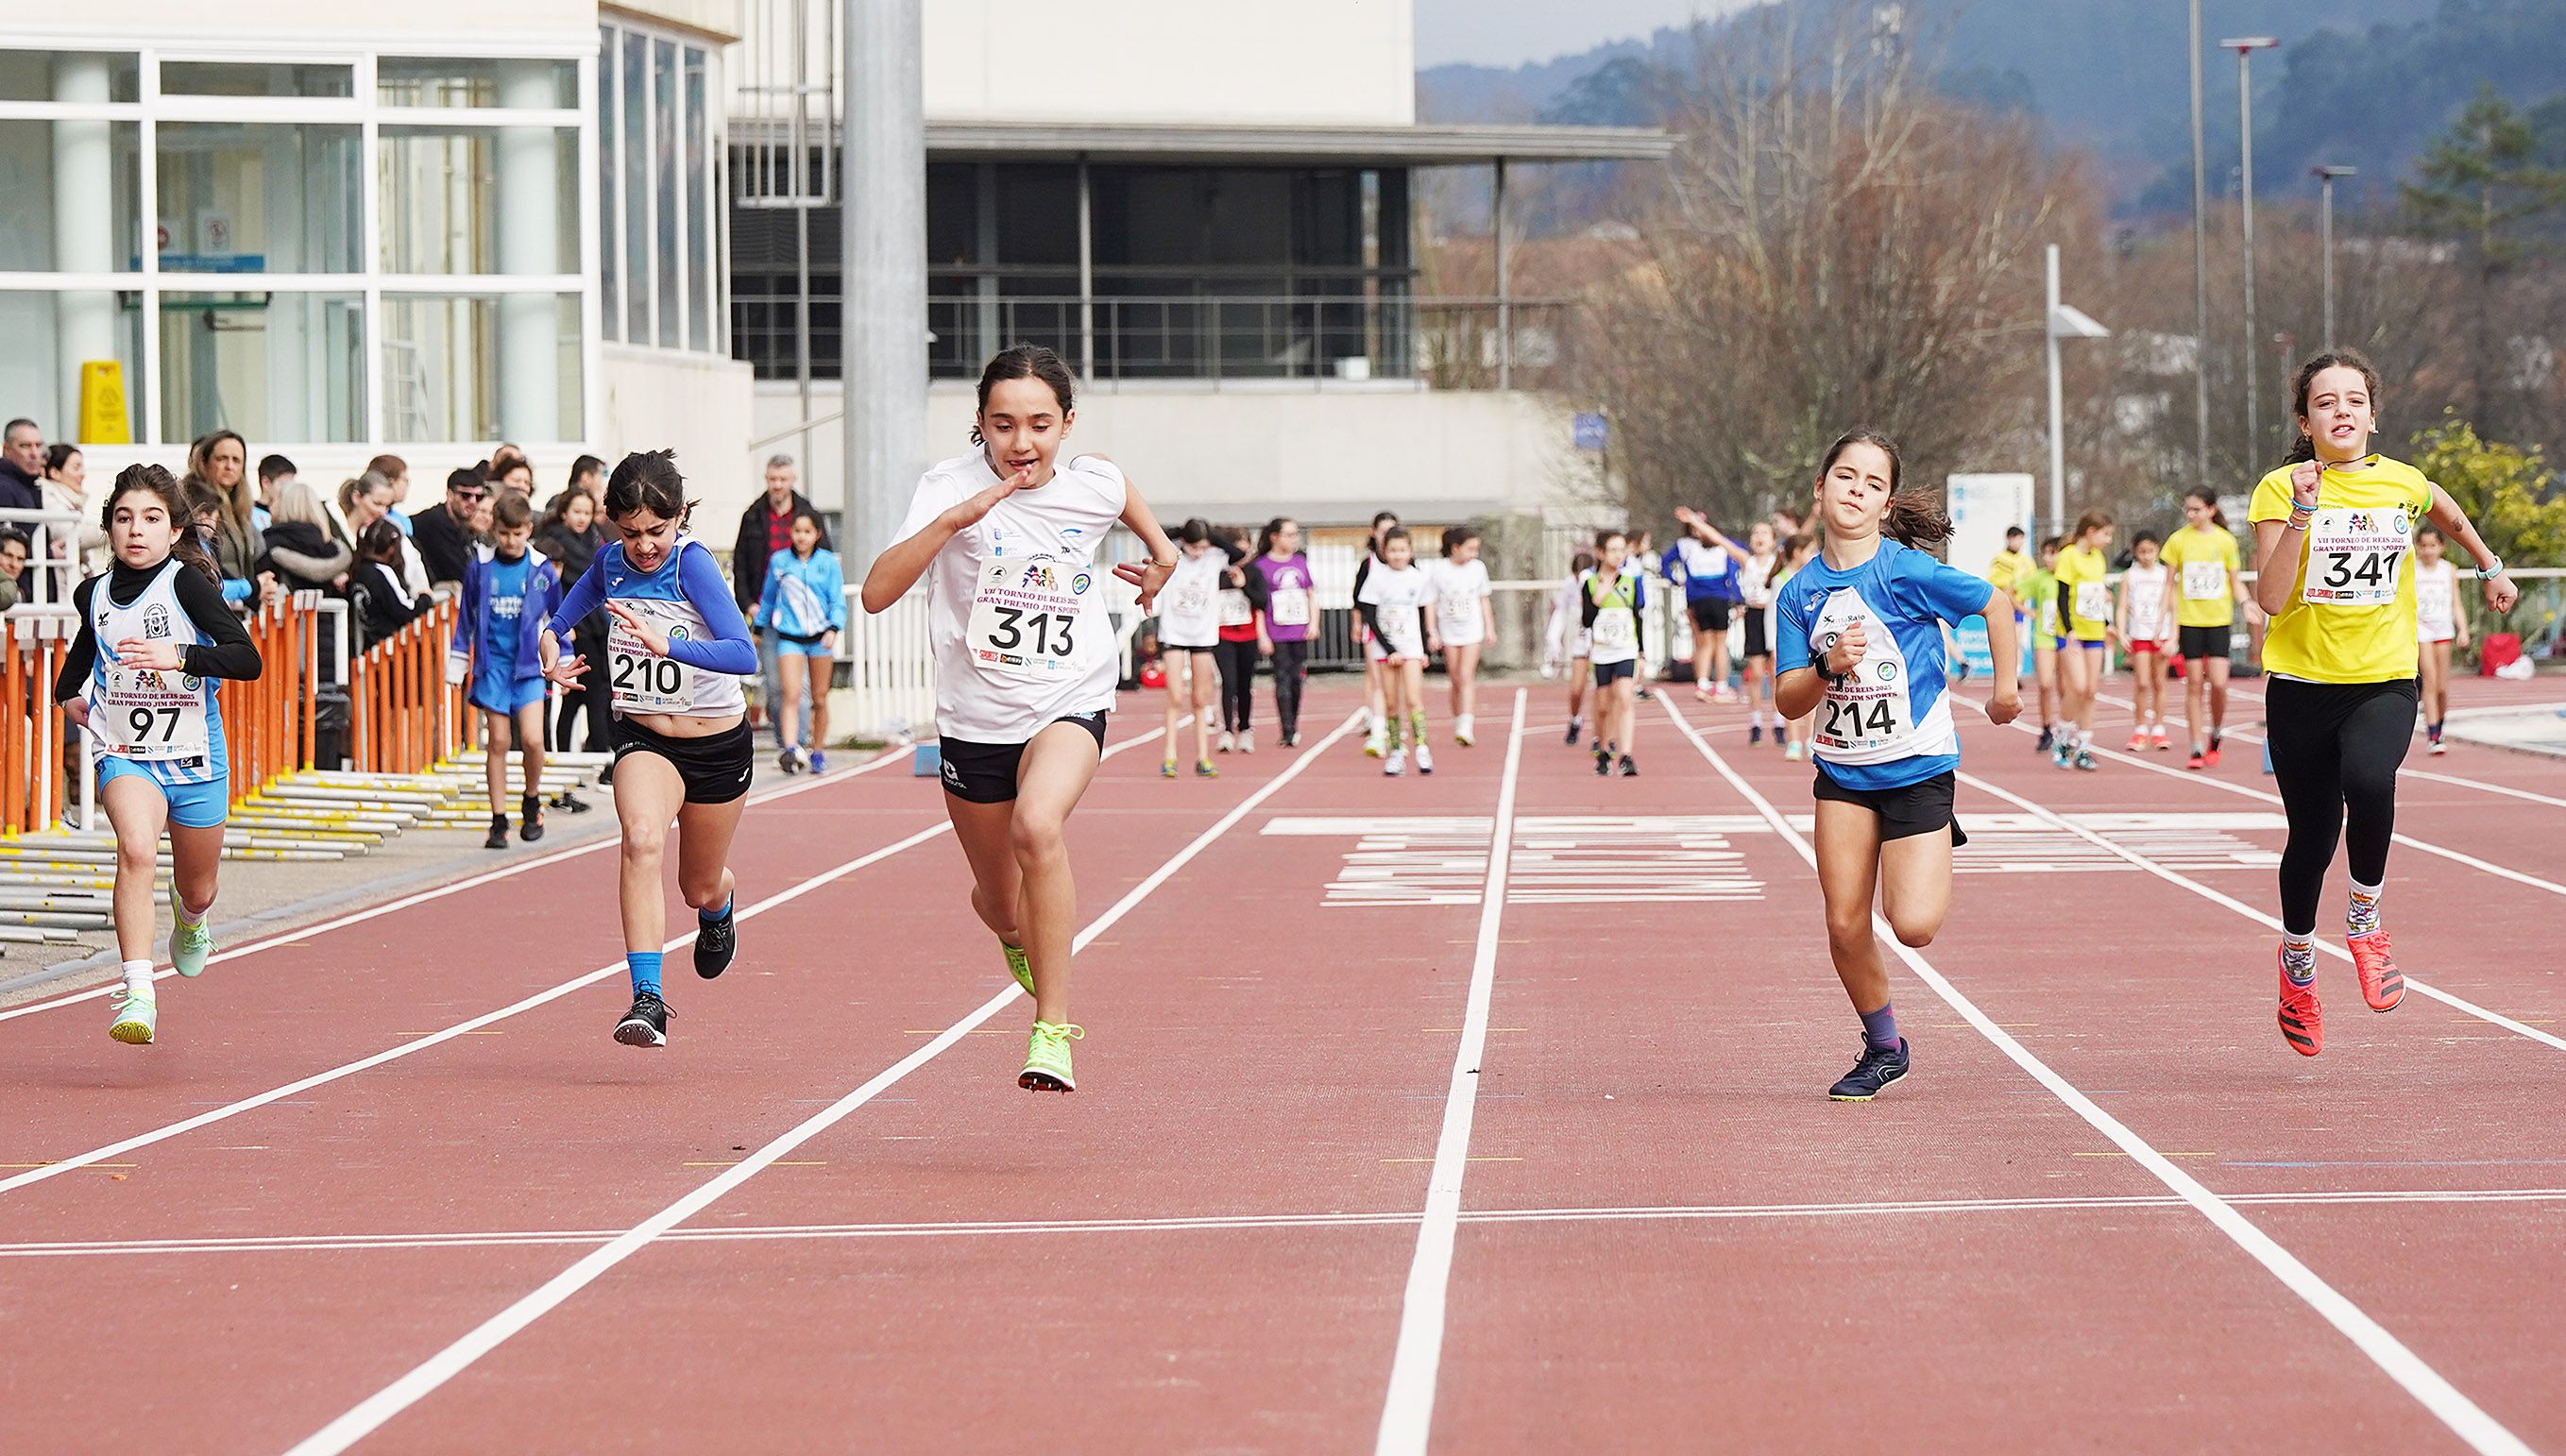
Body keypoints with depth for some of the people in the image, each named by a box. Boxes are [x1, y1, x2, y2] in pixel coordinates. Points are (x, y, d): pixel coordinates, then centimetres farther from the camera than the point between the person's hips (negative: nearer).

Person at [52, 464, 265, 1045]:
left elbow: (248, 659, -22)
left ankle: (188, 915, 58)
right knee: (136, 850, -30)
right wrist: (69, 692, 20)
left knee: (198, 892, 18)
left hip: (196, 757, -1)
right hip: (126, 754, 1)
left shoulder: (186, 582, -12)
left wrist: (178, 656, -34)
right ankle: (138, 994, -35)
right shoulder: (94, 593, 3)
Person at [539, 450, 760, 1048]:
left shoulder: (692, 563, -22)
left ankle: (720, 907, 56)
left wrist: (664, 644, -48)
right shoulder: (610, 563, -6)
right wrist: (552, 653, -10)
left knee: (699, 887, 15)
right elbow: (556, 623, 14)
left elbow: (744, 654, -34)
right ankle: (647, 1001, -34)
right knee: (642, 840, -29)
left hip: (718, 744, -2)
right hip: (644, 737, 2)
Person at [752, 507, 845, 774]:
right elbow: (768, 598, 19)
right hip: (789, 638, 0)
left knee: (819, 699, 7)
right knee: (791, 694, -16)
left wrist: (833, 629, -15)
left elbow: (838, 602, 1)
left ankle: (818, 751, 21)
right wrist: (757, 626, 25)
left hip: (821, 639, 0)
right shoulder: (779, 561, 5)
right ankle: (790, 751, -25)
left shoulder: (828, 563, 2)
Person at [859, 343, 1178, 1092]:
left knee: (1037, 826, -33)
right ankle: (1018, 937, 57)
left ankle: (1053, 1028, -26)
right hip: (975, 716, 1)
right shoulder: (952, 485, -14)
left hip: (1070, 704, -1)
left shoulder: (1096, 485, -7)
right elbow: (876, 593, -25)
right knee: (1000, 902, 16)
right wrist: (952, 520, -34)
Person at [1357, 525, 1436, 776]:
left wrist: (1426, 648, 5)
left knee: (1412, 698, -12)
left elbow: (1424, 615, 11)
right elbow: (1370, 618, -5)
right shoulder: (1377, 576, -4)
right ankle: (1396, 752, 7)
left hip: (1411, 646, 0)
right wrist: (1390, 650, -10)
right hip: (1385, 646, 0)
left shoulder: (1419, 578, 1)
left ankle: (1422, 749, -14)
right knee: (1391, 702, 1)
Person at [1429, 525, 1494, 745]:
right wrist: (1432, 632, -3)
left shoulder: (1478, 567, 3)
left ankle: (1466, 726, -22)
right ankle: (1458, 725, 17)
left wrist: (1490, 628, 9)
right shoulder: (1439, 569, -4)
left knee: (1466, 676, -14)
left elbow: (1483, 600, 12)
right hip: (1449, 630, 0)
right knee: (1456, 681, 4)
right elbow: (1431, 603, 1)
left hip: (1472, 630, 0)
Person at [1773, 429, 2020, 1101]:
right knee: (1845, 926, -1)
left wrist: (2006, 689, 4)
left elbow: (1995, 604, -1)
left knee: (1914, 926, -14)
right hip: (1843, 771, 4)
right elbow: (1788, 699, -4)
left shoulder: (1907, 570, -14)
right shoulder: (1800, 592, -2)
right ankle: (1883, 1048, 21)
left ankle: (1938, 852, 21)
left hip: (1917, 767, -4)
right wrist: (1829, 668, -23)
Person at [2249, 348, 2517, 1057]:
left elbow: (2446, 511, 28)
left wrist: (2490, 567, 35)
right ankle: (2297, 966, 32)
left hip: (2384, 681, 1)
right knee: (2312, 835, 5)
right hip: (2301, 684, -1)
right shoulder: (2280, 489, -7)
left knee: (2369, 783, -30)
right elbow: (2271, 595, -17)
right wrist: (2301, 512, -24)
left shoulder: (2402, 483, 2)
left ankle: (2365, 919, -4)